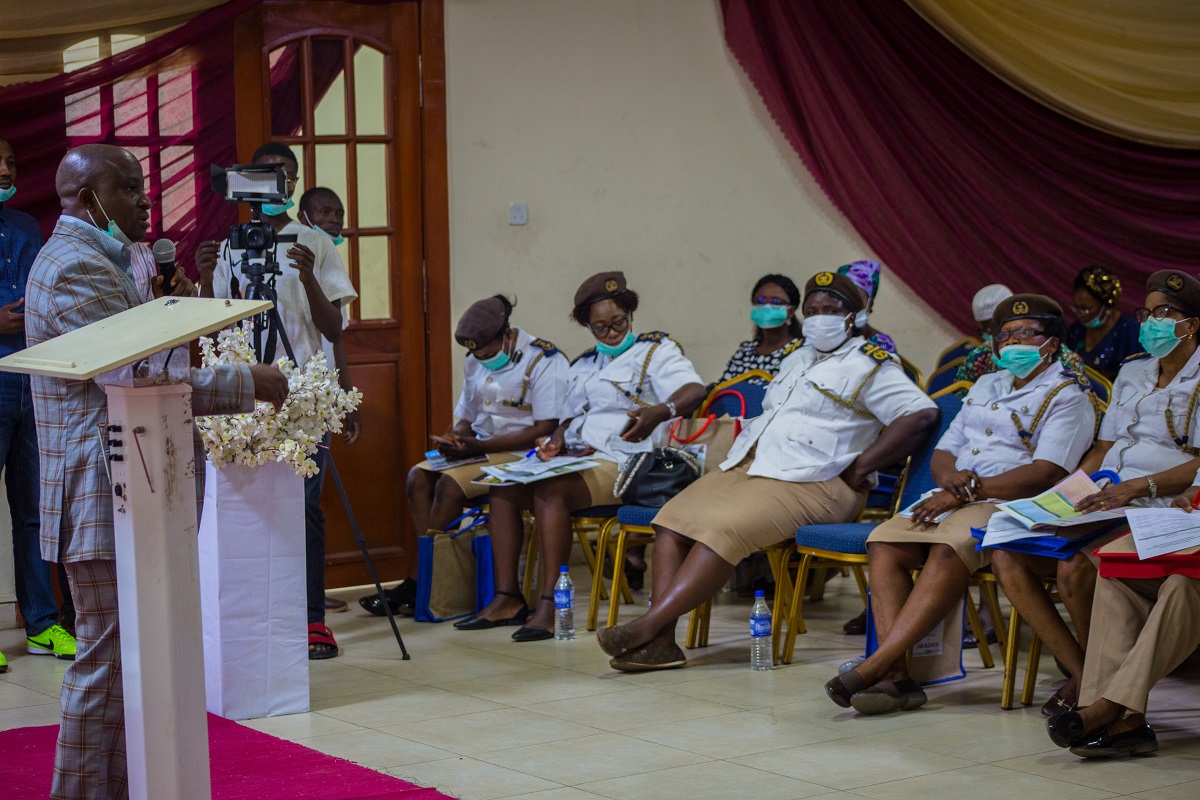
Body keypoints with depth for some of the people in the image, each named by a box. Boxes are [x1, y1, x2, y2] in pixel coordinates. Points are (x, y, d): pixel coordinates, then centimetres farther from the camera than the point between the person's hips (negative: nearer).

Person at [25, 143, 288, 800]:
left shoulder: (96, 259, 18)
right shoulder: (77, 267, -17)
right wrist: (250, 383, -14)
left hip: (123, 492, 11)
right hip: (102, 496, -11)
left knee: (126, 654, 15)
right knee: (107, 657, -6)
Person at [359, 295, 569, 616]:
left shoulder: (543, 361, -11)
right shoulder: (475, 364, 14)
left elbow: (545, 430, -18)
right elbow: (466, 419, 21)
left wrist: (479, 446, -21)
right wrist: (454, 440, -5)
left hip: (525, 457, -8)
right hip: (482, 451, 8)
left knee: (451, 482, -26)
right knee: (418, 476, -15)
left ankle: (417, 585, -19)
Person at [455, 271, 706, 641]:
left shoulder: (656, 350, 0)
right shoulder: (582, 366, 23)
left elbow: (694, 390, -17)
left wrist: (660, 412, -39)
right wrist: (557, 441, 5)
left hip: (620, 463, -8)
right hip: (575, 459, 8)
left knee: (550, 492, -32)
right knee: (502, 489, -7)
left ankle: (551, 606, -33)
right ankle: (507, 599, -9)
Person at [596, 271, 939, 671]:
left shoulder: (868, 364, 0)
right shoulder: (797, 359, 26)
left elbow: (923, 414, -12)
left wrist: (859, 468, -14)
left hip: (808, 481, -8)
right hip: (747, 466, 8)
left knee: (722, 528, -32)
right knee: (673, 518, -15)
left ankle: (649, 625, -35)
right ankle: (661, 641, -26)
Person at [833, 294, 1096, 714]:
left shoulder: (1067, 396, 2)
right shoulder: (985, 387, 26)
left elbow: (1045, 474, -12)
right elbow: (942, 453, 25)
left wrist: (970, 490, -16)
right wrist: (951, 476, -1)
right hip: (953, 500, 7)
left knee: (948, 549, -36)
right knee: (883, 543, -21)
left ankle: (875, 665, -39)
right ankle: (897, 675, -31)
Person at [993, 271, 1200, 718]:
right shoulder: (1132, 373, 23)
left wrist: (1140, 486, -25)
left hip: (1159, 512, -8)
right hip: (1106, 505, 8)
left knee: (1074, 568, -34)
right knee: (1007, 555, -15)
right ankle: (1081, 675, -13)